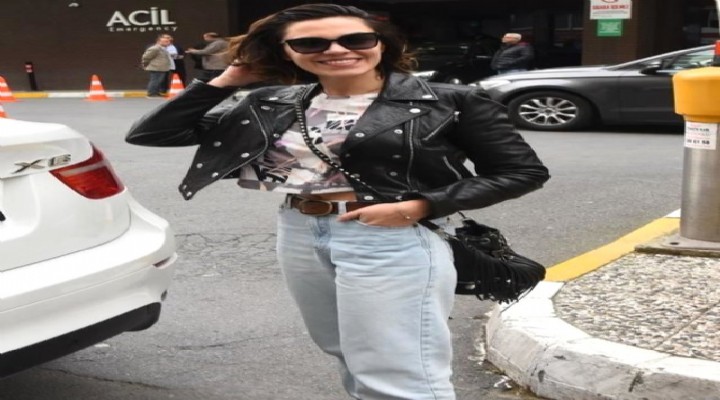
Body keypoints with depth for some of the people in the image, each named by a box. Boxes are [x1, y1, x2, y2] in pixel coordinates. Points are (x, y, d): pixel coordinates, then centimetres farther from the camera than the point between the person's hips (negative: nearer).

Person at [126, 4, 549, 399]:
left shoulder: (448, 102, -8)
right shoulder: (273, 105, 4)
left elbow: (524, 171, -7)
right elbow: (149, 135, 6)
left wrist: (415, 207, -16)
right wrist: (229, 79, -1)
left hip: (394, 242, -6)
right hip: (300, 237, 6)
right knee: (354, 360, 20)